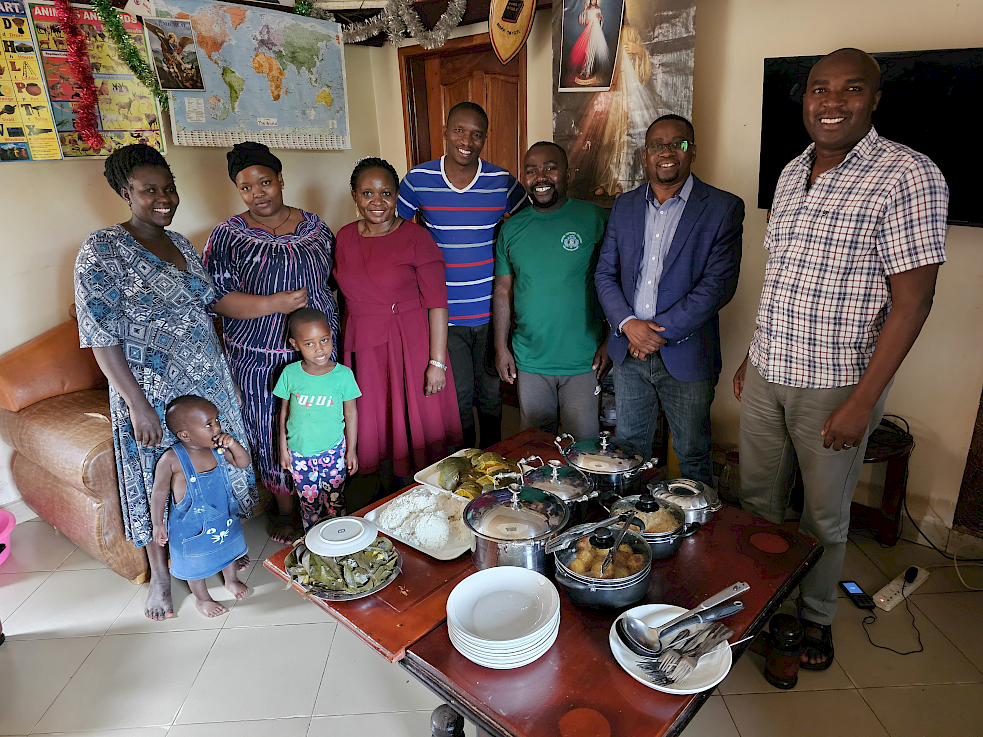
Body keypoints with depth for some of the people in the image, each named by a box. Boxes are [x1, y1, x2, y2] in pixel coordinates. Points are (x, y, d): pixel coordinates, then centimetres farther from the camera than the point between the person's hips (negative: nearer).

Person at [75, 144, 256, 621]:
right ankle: (160, 573, 31)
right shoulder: (101, 251, -13)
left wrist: (224, 375, 14)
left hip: (208, 383, 6)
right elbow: (102, 336, -16)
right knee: (158, 479, 9)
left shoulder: (181, 244, 8)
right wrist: (136, 404, -20)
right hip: (153, 393, -6)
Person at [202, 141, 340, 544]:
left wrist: (330, 320, 5)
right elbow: (216, 297, -10)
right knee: (274, 432, 6)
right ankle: (285, 508, 26)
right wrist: (272, 304, -20)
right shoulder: (227, 236, -4)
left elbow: (334, 276, 15)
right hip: (261, 357, -3)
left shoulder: (314, 225, 7)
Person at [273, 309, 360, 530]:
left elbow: (351, 412, -3)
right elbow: (284, 410, 2)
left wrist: (351, 450, 1)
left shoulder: (343, 374, -13)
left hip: (333, 450, -1)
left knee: (335, 500, 13)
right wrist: (283, 448, 5)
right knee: (308, 502, 16)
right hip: (299, 451, 1)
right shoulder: (290, 373, -10)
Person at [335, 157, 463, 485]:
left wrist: (437, 362, -17)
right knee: (377, 429, 15)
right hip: (364, 348, 5)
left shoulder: (416, 237, -11)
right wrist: (346, 350, 12)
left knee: (418, 428, 5)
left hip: (411, 345, -5)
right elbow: (349, 296, 13)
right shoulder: (344, 237, 5)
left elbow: (437, 304, -13)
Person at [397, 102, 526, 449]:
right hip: (445, 314, 0)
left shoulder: (502, 182, -4)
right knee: (458, 395, 7)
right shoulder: (418, 179, -5)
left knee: (490, 393, 15)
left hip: (491, 312, 1)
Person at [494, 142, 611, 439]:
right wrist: (501, 347, 6)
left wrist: (611, 342, -8)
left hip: (583, 360, -2)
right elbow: (504, 290, 8)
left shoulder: (594, 218, -6)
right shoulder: (512, 228, 3)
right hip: (529, 360, 3)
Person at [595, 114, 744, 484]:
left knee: (693, 456, 11)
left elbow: (719, 283, -13)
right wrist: (627, 323, -12)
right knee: (628, 449, 18)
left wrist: (661, 331, -17)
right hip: (628, 353, 4)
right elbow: (605, 273, 5)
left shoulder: (723, 208, -5)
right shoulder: (625, 205, 7)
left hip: (685, 355, -3)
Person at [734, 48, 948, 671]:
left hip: (836, 385, -5)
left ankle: (816, 615, 36)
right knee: (757, 499, 18)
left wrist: (862, 402, -18)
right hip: (767, 374, 6)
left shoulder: (908, 176, -12)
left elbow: (912, 300, -15)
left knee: (824, 516, 12)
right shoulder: (792, 173, 8)